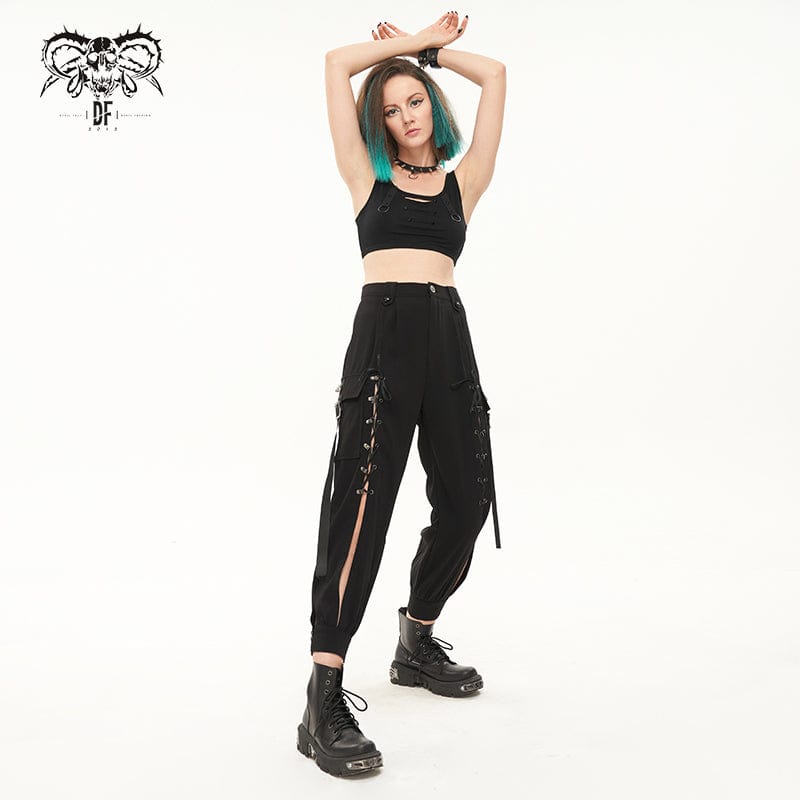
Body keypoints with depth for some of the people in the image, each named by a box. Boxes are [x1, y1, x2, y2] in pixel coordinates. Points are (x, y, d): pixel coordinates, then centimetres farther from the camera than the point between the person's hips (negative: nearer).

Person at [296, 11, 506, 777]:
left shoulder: (461, 182, 20)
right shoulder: (368, 178, 16)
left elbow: (494, 75, 22)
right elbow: (337, 63, 15)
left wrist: (427, 51, 31)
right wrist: (413, 41, 24)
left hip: (448, 336, 4)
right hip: (384, 331, -4)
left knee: (465, 501, 6)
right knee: (361, 503, -14)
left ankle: (417, 642, 30)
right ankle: (323, 703, -14)